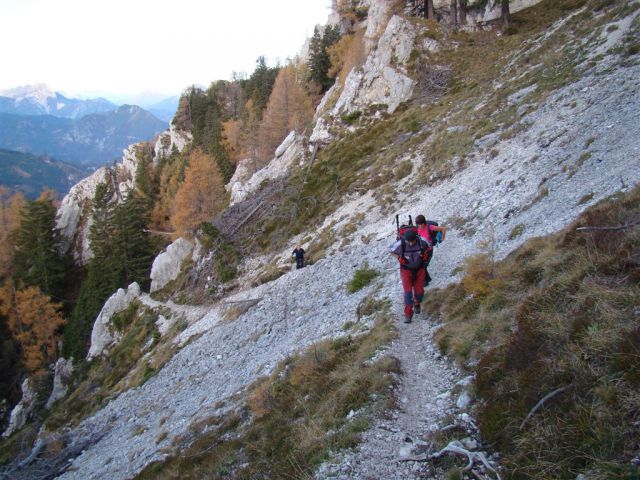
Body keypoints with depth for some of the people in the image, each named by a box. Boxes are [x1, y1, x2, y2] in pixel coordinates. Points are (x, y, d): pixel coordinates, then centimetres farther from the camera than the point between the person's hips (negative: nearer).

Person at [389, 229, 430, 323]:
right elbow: (390, 250, -7)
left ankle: (417, 303, 40)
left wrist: (425, 254, -16)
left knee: (419, 291, 5)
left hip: (419, 269, 2)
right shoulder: (399, 244, -26)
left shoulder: (422, 241, -21)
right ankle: (408, 314, 2)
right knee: (408, 291, -12)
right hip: (406, 269, -2)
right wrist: (399, 258, -20)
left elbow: (427, 247, 3)